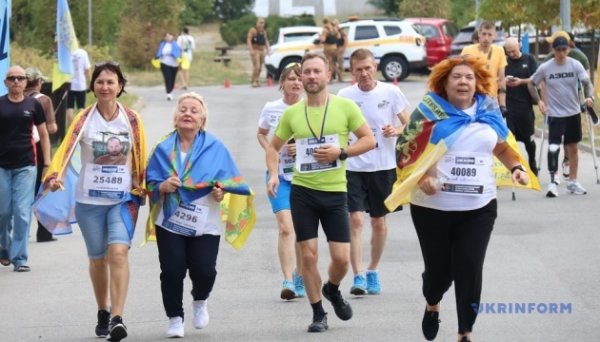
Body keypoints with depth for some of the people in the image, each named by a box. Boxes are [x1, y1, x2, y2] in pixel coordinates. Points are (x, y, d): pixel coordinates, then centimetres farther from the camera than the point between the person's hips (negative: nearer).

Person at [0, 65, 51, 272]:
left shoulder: (33, 105, 5)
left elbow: (43, 135, 11)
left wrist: (47, 164, 6)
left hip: (25, 166, 0)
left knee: (22, 213, -6)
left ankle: (19, 258, -2)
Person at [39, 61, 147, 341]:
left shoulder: (131, 120, 1)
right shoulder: (84, 120, -2)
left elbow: (140, 158, 6)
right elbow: (66, 150, -14)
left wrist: (140, 189, 4)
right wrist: (55, 176, -30)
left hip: (124, 198, -1)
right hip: (89, 200, 1)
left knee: (118, 252, -19)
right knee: (98, 258, 11)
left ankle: (117, 318, -22)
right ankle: (103, 313, 31)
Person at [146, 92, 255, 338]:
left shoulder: (215, 148, 2)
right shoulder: (163, 148, 6)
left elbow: (230, 180, 1)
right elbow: (150, 184, 5)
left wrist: (221, 190, -20)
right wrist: (162, 186, -16)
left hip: (205, 224, -1)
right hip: (170, 222, 1)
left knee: (204, 271, -9)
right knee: (172, 271, -7)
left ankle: (200, 301, 26)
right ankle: (175, 318, 12)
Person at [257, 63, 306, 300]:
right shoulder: (271, 109, 1)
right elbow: (261, 134, 17)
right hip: (279, 174, -1)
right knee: (285, 227, -14)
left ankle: (300, 278, 26)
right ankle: (288, 282, -18)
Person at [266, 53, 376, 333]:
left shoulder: (345, 106, -3)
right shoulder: (291, 113, 4)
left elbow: (369, 140, -1)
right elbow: (273, 146, 15)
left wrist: (341, 152, -15)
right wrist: (273, 174, -3)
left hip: (334, 191, -1)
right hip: (302, 191, 1)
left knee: (341, 257, -3)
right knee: (308, 255, -1)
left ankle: (332, 290, 31)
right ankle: (318, 314, 14)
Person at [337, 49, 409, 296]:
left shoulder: (391, 93, -2)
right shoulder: (344, 96, 1)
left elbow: (410, 125, 2)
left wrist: (397, 130, -19)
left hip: (383, 166, 1)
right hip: (353, 167, -1)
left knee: (379, 222, 11)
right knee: (356, 220, -12)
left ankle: (373, 271, 28)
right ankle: (358, 276, -13)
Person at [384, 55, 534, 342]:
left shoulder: (488, 110, 6)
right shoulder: (430, 110, -5)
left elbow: (502, 147, 19)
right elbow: (406, 149, -5)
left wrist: (517, 167, 1)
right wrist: (421, 178, -20)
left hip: (478, 208, 2)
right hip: (433, 207, -2)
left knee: (470, 270, -5)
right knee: (439, 267, 7)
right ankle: (432, 305, 42)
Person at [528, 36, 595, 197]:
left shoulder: (575, 65, -6)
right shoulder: (545, 68, -7)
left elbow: (587, 82, -7)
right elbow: (531, 84, 5)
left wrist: (589, 96, -26)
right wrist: (539, 101, -6)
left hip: (573, 113, 2)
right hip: (555, 114, -2)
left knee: (573, 148, 11)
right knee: (553, 147, -15)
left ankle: (573, 182, 23)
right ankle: (553, 181, -6)